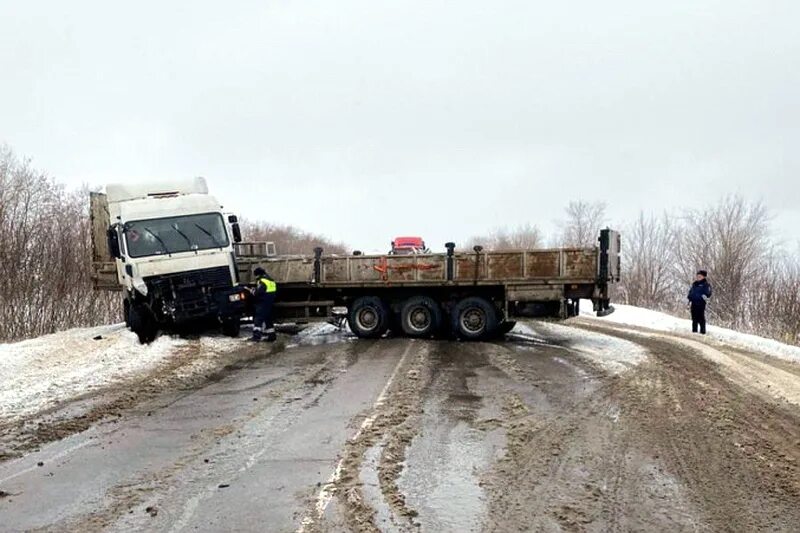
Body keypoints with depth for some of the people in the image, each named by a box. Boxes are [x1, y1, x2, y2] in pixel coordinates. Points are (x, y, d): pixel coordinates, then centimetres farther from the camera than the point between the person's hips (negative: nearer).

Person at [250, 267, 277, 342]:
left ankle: (257, 335, -22)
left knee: (258, 318, -12)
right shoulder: (271, 280, 17)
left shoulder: (262, 281, -14)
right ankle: (271, 335, 19)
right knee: (268, 319, 17)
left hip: (263, 304, -10)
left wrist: (253, 291, -3)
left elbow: (258, 292, -24)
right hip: (270, 303, 10)